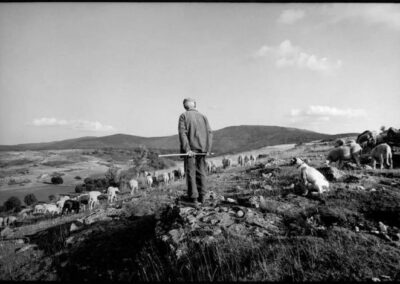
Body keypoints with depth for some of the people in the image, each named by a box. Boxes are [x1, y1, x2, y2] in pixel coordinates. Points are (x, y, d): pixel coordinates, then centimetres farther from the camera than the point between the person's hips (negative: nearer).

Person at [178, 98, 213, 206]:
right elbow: (209, 132, 2)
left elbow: (182, 133, -12)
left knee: (191, 173, 1)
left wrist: (187, 149, -15)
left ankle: (194, 199, 0)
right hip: (202, 149, 4)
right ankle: (201, 197, 13)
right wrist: (208, 149, -1)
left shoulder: (183, 116, 1)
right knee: (201, 172, 11)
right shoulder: (203, 116, 11)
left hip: (190, 149, -3)